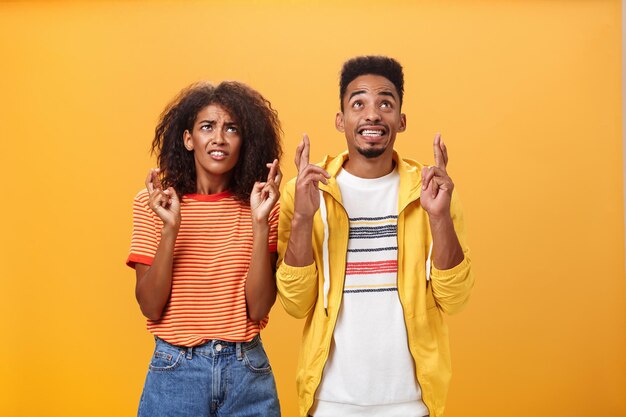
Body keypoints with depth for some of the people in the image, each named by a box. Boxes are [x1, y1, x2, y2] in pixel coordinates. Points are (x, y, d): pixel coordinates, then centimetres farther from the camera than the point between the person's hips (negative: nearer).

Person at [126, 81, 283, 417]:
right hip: (175, 368, 0)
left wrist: (260, 223, -19)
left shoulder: (259, 206, -2)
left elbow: (259, 308, -10)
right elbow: (150, 307, -8)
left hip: (246, 370, 1)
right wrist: (170, 228, -19)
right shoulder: (153, 203, -4)